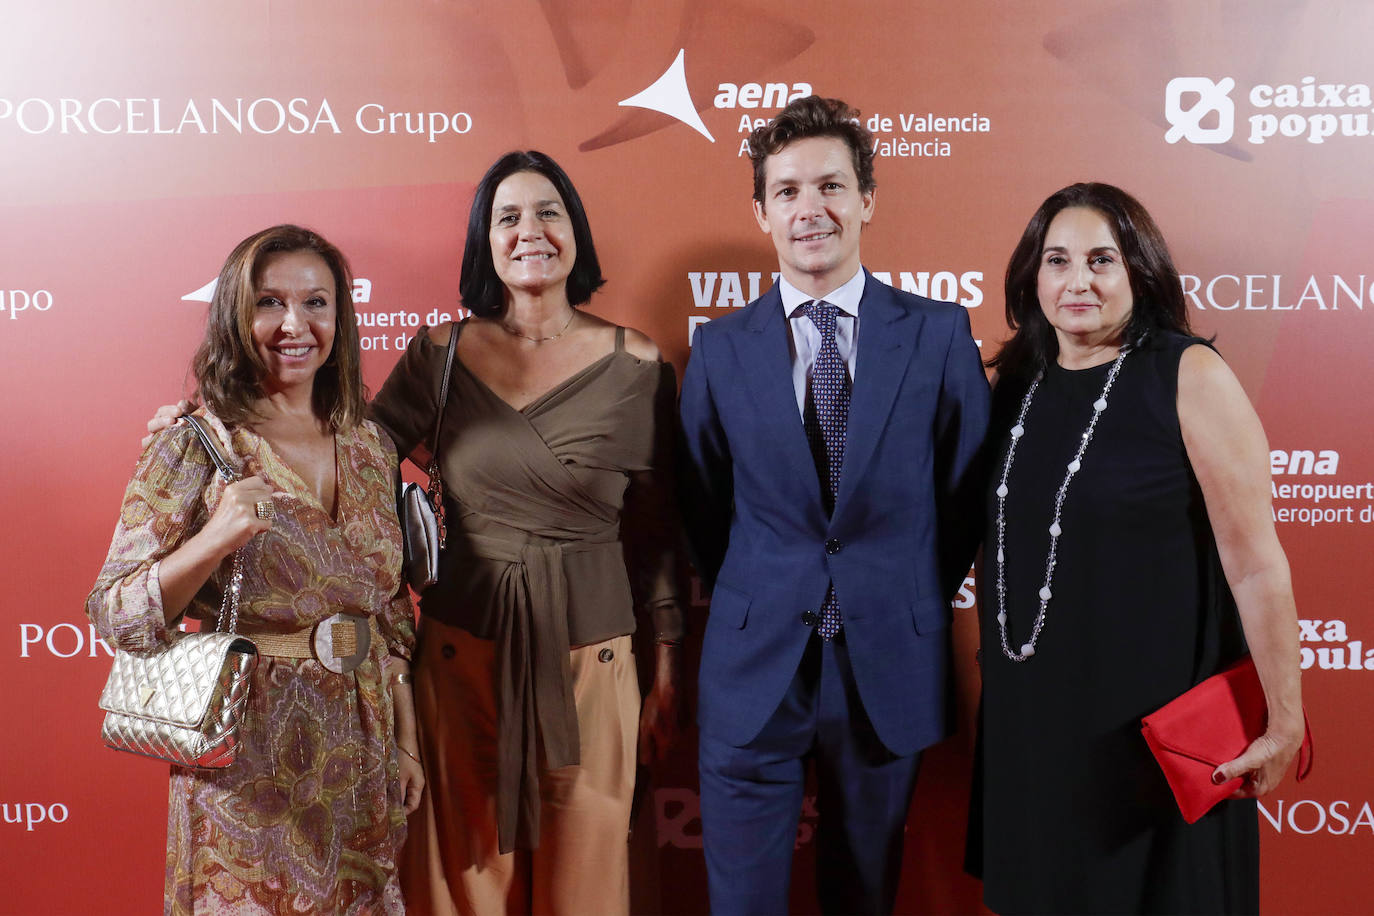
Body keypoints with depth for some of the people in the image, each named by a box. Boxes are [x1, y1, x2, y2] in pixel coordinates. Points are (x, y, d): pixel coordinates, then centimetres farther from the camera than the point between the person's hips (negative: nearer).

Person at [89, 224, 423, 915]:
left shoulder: (369, 445, 5)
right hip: (250, 763, -5)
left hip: (360, 756, 5)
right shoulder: (193, 446, -10)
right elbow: (114, 615, -12)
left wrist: (406, 741, 9)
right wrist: (214, 541, -28)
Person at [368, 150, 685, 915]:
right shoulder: (439, 355, -1)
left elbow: (658, 528, 1)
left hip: (588, 657, -1)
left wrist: (669, 669, 4)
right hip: (463, 652, 1)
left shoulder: (637, 366, -4)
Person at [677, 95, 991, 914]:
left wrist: (914, 602, 5)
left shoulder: (940, 333, -3)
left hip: (891, 666, 0)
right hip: (755, 666, 0)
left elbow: (969, 487, 4)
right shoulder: (720, 349, -1)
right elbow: (703, 505, 7)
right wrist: (756, 601, 7)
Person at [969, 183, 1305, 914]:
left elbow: (1254, 561, -15)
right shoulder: (1018, 383, 3)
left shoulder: (1190, 378, -13)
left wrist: (1286, 721, -14)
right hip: (1029, 712, 5)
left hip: (1152, 714, -5)